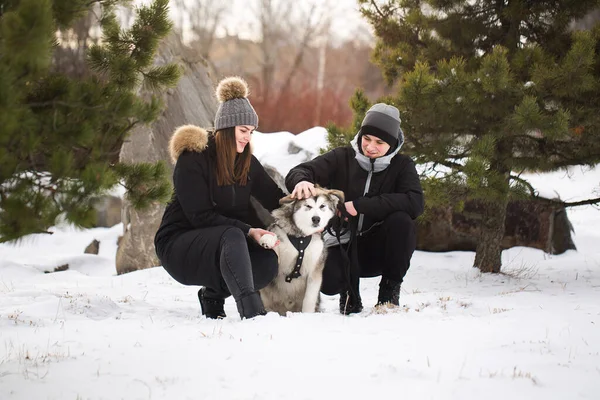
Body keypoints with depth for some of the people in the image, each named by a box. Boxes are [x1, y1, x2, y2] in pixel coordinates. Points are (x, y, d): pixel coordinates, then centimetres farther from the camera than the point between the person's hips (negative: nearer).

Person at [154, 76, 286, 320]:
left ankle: (213, 295, 2)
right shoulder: (193, 159, -14)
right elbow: (200, 216, -20)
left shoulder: (247, 163, 7)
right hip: (178, 244, -7)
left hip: (216, 245, 7)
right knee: (232, 236, -36)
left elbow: (275, 199, 3)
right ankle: (251, 312, -49)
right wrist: (248, 231, -27)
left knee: (268, 262, -22)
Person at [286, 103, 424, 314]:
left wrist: (360, 205, -26)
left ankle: (390, 289, -7)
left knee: (400, 220, -30)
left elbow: (415, 203, -22)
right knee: (328, 280, -31)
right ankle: (349, 290, 9)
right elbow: (297, 172, -12)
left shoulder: (402, 165, -3)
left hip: (378, 248, 0)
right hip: (343, 246, 0)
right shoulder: (342, 158, -2)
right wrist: (301, 180, -40)